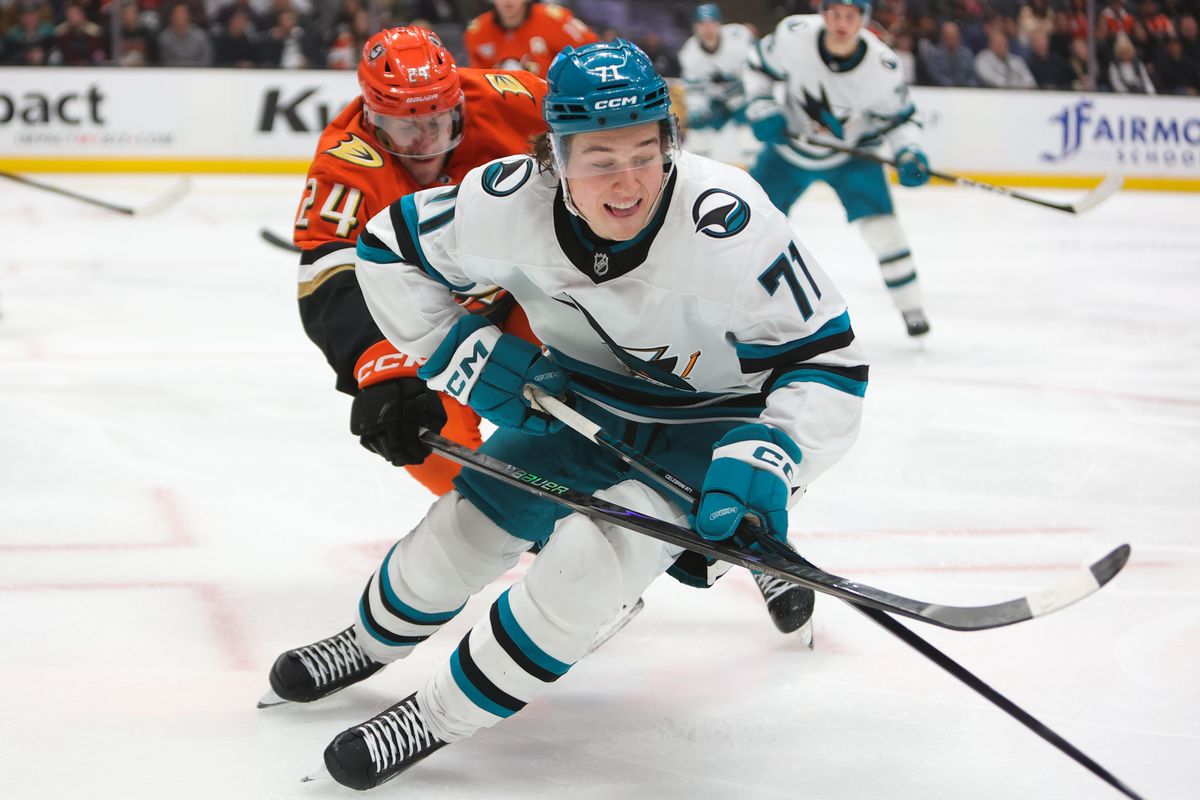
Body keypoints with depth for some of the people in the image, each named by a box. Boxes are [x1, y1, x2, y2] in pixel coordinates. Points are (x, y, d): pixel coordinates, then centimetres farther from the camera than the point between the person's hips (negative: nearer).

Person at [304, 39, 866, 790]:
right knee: (466, 526, 4)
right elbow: (390, 249, -5)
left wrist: (768, 453, -41)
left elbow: (828, 359, -27)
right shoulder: (510, 203, -24)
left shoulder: (726, 222, -36)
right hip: (584, 401, 4)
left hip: (715, 425, -4)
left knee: (594, 552, -25)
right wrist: (469, 353, -11)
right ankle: (367, 646, 37)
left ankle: (440, 715, -6)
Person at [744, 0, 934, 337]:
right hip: (790, 147, 2)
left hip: (851, 151, -2)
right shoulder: (794, 35, -24)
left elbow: (899, 116, -9)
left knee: (881, 225, -16)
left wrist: (908, 154, -25)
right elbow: (759, 65, -4)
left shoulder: (882, 66, -25)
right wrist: (761, 108, -17)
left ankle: (911, 308, 0)